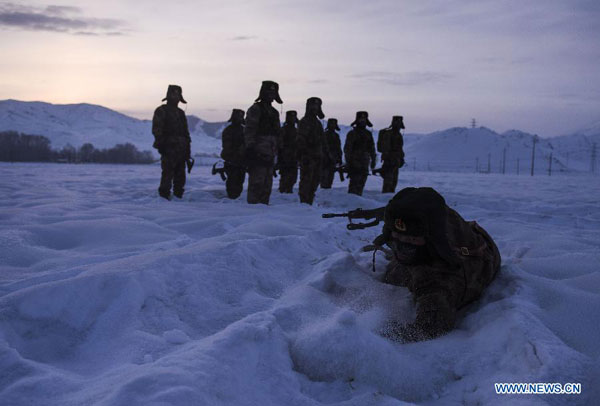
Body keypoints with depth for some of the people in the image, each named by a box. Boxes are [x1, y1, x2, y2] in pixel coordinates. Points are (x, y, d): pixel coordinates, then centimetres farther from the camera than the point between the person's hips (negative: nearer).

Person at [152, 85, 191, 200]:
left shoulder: (180, 113, 20)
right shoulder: (161, 111, -2)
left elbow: (185, 132, 23)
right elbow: (156, 129, -9)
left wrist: (187, 148, 17)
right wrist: (160, 144, -18)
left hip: (181, 149, 7)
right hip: (169, 148, -7)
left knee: (180, 174, 8)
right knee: (168, 173, -11)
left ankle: (178, 195, 14)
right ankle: (164, 195, -6)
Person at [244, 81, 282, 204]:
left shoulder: (274, 112, 21)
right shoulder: (255, 109, -3)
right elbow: (249, 131, -11)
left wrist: (276, 152, 21)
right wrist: (250, 148, -19)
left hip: (269, 155, 8)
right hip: (258, 154, -8)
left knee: (267, 185, 10)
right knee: (257, 183, -10)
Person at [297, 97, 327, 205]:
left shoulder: (317, 122, 20)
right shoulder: (304, 121, -8)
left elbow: (321, 140, 26)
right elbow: (301, 140, -16)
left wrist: (326, 152, 21)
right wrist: (303, 155, -23)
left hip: (317, 157, 9)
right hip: (308, 156, -9)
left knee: (316, 179, 12)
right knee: (306, 179, -8)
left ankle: (309, 201, 19)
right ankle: (304, 202, -5)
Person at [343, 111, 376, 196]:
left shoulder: (368, 134, 15)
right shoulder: (352, 133, -2)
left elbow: (372, 148, 21)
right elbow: (347, 148, -5)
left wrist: (373, 160, 16)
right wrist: (348, 162, -10)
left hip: (364, 164, 5)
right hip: (354, 163, -5)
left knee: (362, 182, 5)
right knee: (355, 182, -10)